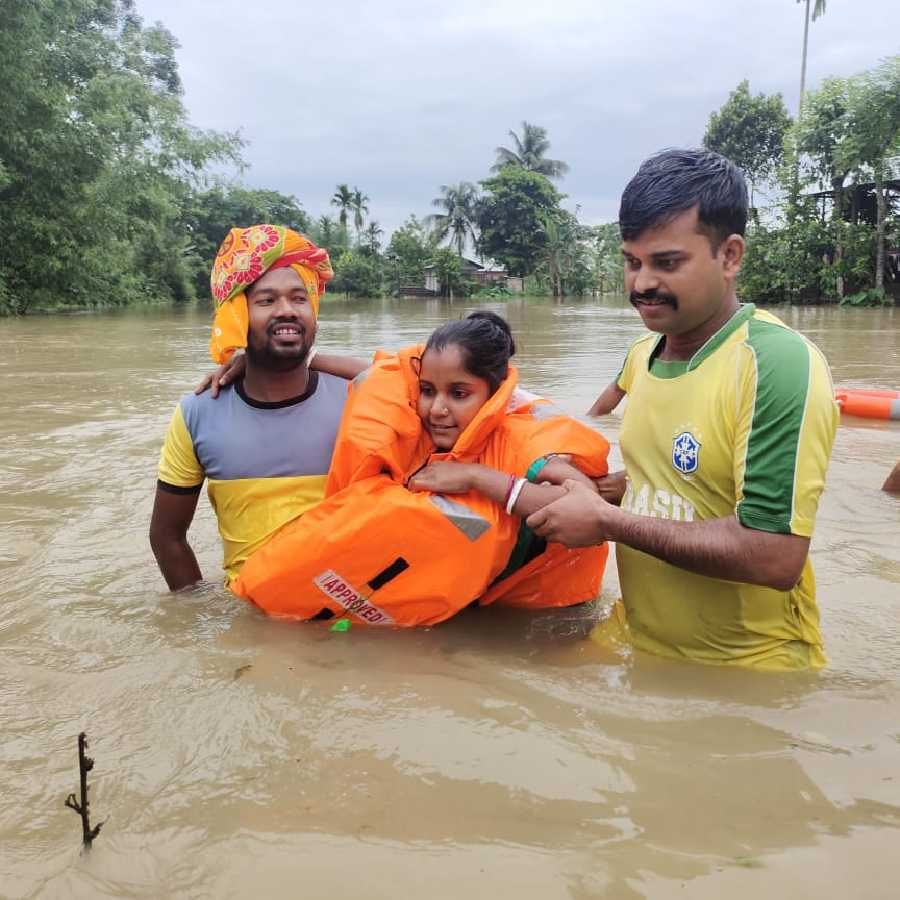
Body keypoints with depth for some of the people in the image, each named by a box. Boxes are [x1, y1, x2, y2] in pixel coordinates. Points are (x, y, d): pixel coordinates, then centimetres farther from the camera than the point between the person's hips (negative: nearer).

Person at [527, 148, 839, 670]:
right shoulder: (642, 354, 0)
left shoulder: (778, 364, -22)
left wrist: (606, 521, -21)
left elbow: (775, 558, -27)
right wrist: (591, 487, -4)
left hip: (750, 674, -7)